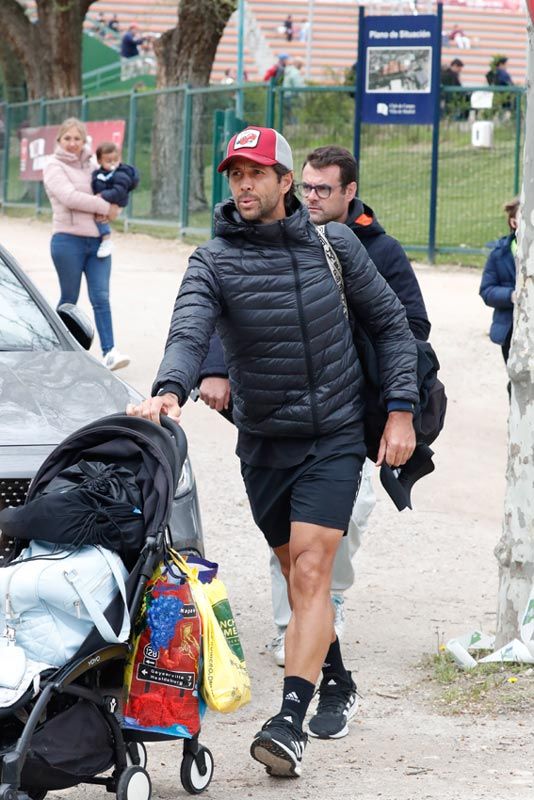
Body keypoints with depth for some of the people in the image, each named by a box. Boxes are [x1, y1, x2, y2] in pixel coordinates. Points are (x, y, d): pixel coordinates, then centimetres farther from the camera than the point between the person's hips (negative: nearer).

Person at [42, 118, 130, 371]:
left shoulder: (91, 166, 15)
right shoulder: (55, 167, -1)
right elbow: (69, 197, -16)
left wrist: (110, 211, -6)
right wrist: (105, 207, -14)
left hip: (97, 240, 4)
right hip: (68, 239, -4)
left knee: (101, 297, -4)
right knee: (69, 299, 4)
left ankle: (109, 351, -10)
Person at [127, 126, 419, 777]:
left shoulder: (334, 245, -2)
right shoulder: (214, 261, -7)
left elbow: (390, 323, 8)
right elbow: (189, 331, -25)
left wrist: (401, 411, 0)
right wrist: (170, 389, -46)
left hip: (334, 436, -2)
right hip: (263, 443, 2)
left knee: (310, 574, -14)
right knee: (299, 577, 13)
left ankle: (289, 722, -21)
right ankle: (337, 682, 37)